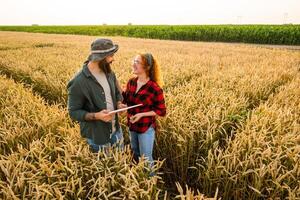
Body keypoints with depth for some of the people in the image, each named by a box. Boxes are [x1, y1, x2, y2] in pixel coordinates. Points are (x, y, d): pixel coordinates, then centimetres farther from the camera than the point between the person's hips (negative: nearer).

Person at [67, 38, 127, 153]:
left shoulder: (109, 73, -4)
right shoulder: (79, 82, -24)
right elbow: (73, 112, -17)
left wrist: (119, 104, -10)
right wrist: (96, 116, -31)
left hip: (116, 129, 6)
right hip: (96, 135, -6)